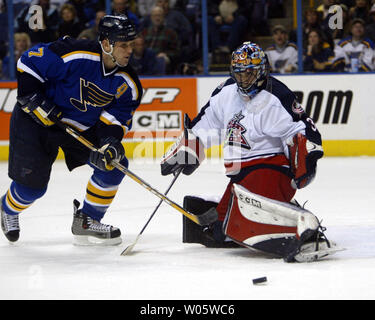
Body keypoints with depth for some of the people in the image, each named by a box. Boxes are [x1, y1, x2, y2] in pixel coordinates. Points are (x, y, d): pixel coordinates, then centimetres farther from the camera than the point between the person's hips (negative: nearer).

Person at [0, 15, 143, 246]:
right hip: (38, 120, -6)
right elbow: (29, 62, -21)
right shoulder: (74, 55, -28)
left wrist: (110, 140, -26)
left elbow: (117, 117, -7)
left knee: (114, 165, -9)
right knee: (32, 185, -5)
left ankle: (87, 221, 8)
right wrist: (33, 100, -22)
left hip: (83, 127, 6)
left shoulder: (128, 85, -11)